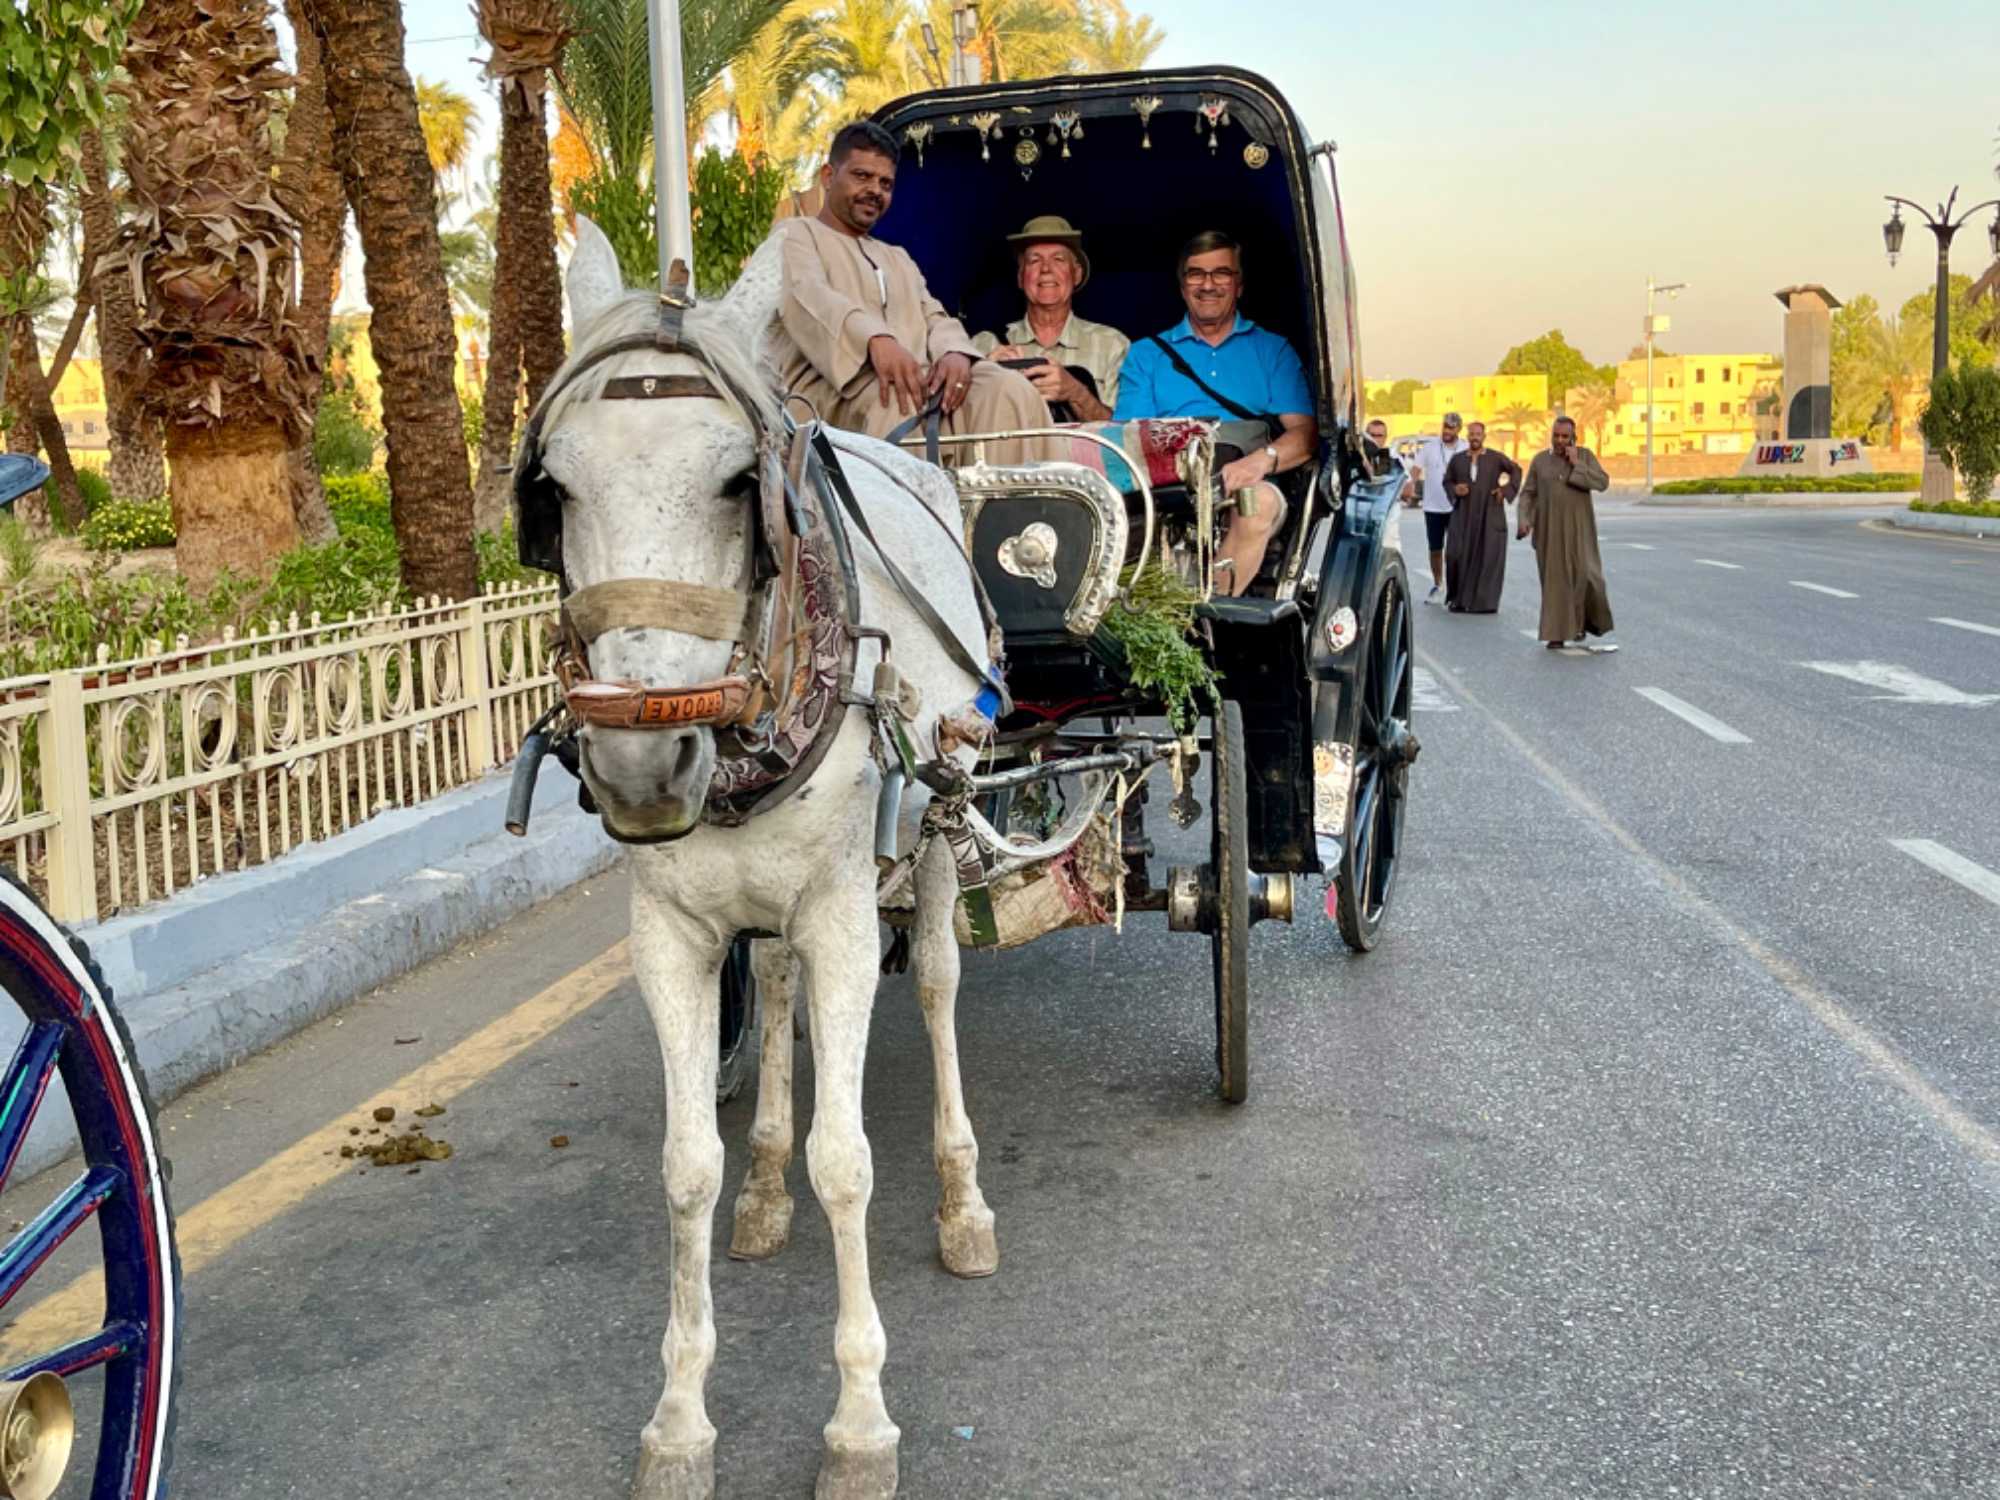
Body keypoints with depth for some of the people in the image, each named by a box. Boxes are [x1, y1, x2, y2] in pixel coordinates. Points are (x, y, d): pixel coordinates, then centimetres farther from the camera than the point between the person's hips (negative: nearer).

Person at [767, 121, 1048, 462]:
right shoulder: (794, 236, 14)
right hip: (836, 389, -6)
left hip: (922, 380, 6)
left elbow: (935, 318, 19)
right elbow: (808, 297, -9)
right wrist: (875, 339, -31)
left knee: (1010, 389, -22)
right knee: (901, 398, -40)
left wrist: (956, 352, -9)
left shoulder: (899, 258, 36)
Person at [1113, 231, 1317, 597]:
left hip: (1243, 485, 0)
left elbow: (1304, 433, 7)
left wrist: (1263, 459, -18)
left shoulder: (1274, 351, 20)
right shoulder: (1146, 354, 24)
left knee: (1262, 499, -36)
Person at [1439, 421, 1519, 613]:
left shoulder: (1496, 458, 2)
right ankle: (1458, 597, 9)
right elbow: (1447, 480, 15)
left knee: (1488, 558, -3)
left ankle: (1484, 601, 3)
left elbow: (1516, 470, 10)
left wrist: (1506, 490, 0)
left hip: (1489, 515, -2)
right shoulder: (1457, 460, 8)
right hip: (1464, 516, 2)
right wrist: (1454, 490, -5)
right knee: (1457, 554, -6)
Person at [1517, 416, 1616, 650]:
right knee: (1555, 579, -2)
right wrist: (1524, 520, -11)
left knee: (1583, 575, -7)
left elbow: (1603, 483, -10)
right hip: (1550, 527, 1)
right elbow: (1528, 494, 4)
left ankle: (1582, 619, 21)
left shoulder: (1585, 455, 0)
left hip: (1578, 527, -1)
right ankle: (1558, 633, 2)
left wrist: (1576, 464, -16)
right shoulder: (1540, 460, 4)